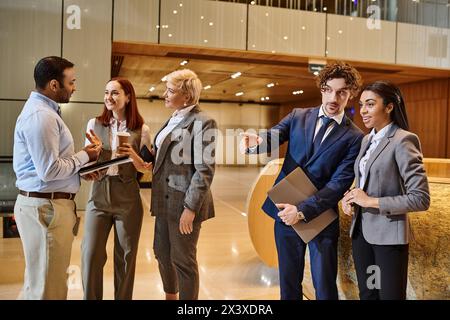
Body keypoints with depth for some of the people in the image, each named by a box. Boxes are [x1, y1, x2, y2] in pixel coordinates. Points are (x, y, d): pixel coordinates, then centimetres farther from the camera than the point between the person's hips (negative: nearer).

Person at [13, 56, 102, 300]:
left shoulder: (44, 110, 15)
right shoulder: (40, 115, -18)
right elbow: (49, 170, -22)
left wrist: (82, 158, 5)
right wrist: (84, 156, -9)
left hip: (49, 203, 10)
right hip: (45, 206, -10)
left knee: (52, 278, 18)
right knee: (47, 285, 0)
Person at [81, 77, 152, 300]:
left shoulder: (141, 129, -1)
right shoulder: (94, 124, 4)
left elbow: (147, 169, 0)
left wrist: (133, 155, -18)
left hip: (128, 200, -1)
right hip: (99, 198, 1)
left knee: (126, 256, 9)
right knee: (91, 254, -1)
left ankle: (123, 297, 29)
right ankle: (90, 297, 20)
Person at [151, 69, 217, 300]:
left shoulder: (202, 122, -13)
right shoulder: (173, 120, 13)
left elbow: (205, 170, -17)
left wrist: (190, 207, -19)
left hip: (184, 202, -8)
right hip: (165, 200, 8)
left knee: (183, 260, 4)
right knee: (162, 253, 18)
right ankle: (170, 296, 40)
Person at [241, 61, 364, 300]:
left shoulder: (354, 137, -7)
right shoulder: (298, 117, 3)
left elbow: (339, 183, -14)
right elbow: (273, 137, -10)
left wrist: (303, 210, -23)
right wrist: (256, 141, -35)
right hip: (286, 211, 3)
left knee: (324, 287, 9)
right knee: (288, 281, 17)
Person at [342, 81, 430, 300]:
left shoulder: (403, 140, -15)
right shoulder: (367, 140, 9)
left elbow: (421, 199, -19)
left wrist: (371, 201, -19)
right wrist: (350, 198, -1)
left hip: (388, 234, -7)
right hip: (361, 230, 7)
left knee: (389, 295, 6)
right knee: (366, 294, 17)